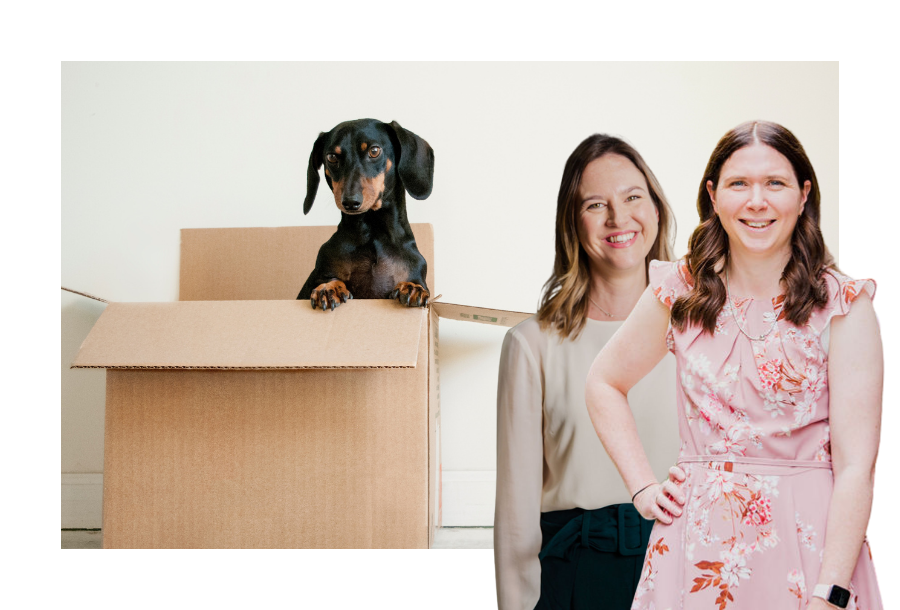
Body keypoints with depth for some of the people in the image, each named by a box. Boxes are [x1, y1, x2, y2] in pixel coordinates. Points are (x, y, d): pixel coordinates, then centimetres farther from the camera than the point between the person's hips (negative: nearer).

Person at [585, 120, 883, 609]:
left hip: (810, 545, -2)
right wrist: (643, 487, 4)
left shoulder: (843, 306, -8)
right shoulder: (679, 293, 0)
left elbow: (855, 466, -13)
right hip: (696, 546, 2)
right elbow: (603, 385, 14)